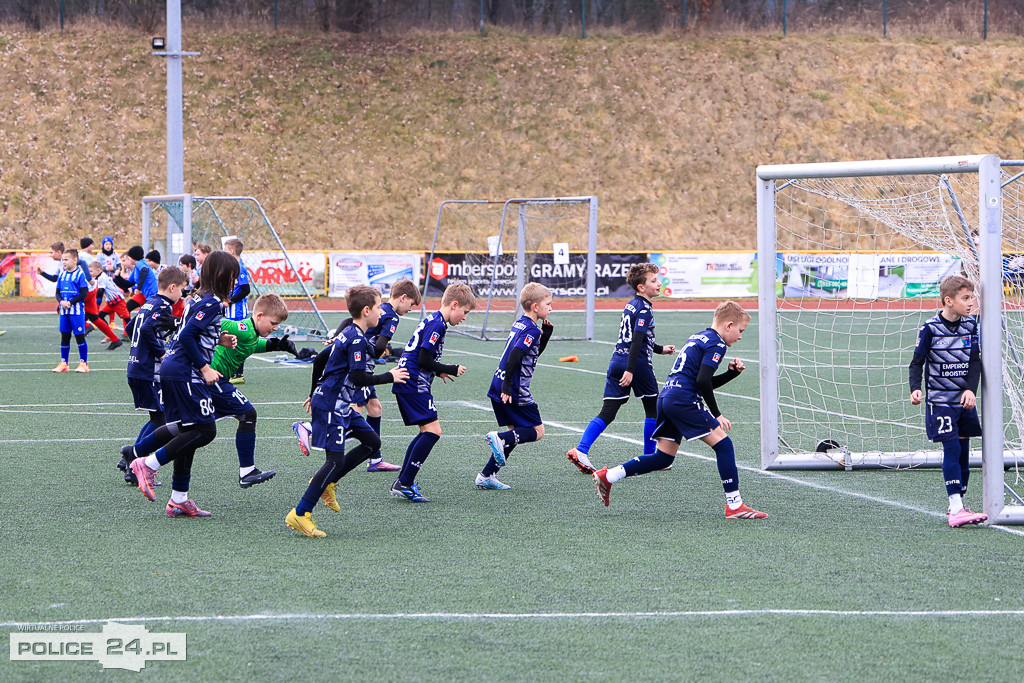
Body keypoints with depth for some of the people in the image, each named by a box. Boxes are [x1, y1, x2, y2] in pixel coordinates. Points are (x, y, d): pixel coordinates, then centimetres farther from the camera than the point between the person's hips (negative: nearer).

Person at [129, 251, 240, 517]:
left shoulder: (198, 299, 16)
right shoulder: (212, 303, -13)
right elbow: (187, 336, -21)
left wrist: (218, 339, 14)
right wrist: (205, 368, -16)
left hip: (171, 369, 10)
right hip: (185, 373, -10)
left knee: (189, 433, 12)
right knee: (205, 430, -8)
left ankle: (179, 500, 12)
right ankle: (149, 464, -9)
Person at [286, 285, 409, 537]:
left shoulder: (348, 334, 13)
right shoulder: (357, 340, -17)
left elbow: (320, 359, 22)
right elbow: (358, 378, -25)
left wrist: (315, 393, 32)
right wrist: (390, 377, -13)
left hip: (341, 406, 10)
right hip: (330, 407, -10)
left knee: (372, 442, 13)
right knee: (336, 459, -13)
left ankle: (326, 482, 16)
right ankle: (299, 514, -12)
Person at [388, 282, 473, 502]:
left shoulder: (432, 320, 17)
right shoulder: (437, 325, -15)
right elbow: (424, 360, -20)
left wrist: (438, 371, 18)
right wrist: (452, 370, -9)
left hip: (407, 383, 11)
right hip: (414, 384, -11)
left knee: (427, 432, 16)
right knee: (433, 430, -14)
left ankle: (403, 482, 16)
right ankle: (404, 484, -16)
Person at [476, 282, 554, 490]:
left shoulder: (519, 324, 16)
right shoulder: (531, 330, -13)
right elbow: (516, 355, -25)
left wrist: (546, 334, 15)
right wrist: (508, 385, -28)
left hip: (498, 387, 9)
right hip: (515, 391, -9)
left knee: (515, 433, 16)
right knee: (537, 431, 1)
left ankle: (486, 476, 11)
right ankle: (500, 439, -20)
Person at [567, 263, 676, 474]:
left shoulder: (631, 305, 18)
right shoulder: (644, 309, -10)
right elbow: (637, 340, -20)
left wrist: (660, 349, 35)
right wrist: (630, 370, -27)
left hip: (617, 360, 8)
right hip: (637, 362, -8)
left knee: (607, 412, -1)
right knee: (653, 408, 12)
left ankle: (581, 450, -18)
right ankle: (650, 457, 18)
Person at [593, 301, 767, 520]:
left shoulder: (697, 338, 24)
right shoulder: (716, 344, -5)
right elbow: (702, 381, -16)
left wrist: (731, 373, 17)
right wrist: (717, 415, -10)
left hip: (666, 397, 9)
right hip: (684, 400, -9)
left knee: (663, 458, 13)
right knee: (722, 443, -6)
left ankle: (608, 476, 10)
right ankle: (734, 505, -10)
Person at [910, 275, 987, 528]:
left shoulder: (971, 325, 3)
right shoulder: (930, 328, -10)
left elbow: (975, 361, 4)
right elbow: (917, 362, -3)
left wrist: (971, 389, -10)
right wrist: (915, 389, -18)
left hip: (964, 400, 5)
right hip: (939, 400, -5)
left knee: (964, 451, 6)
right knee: (952, 448, -13)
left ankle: (958, 506, 16)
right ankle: (956, 509, -15)